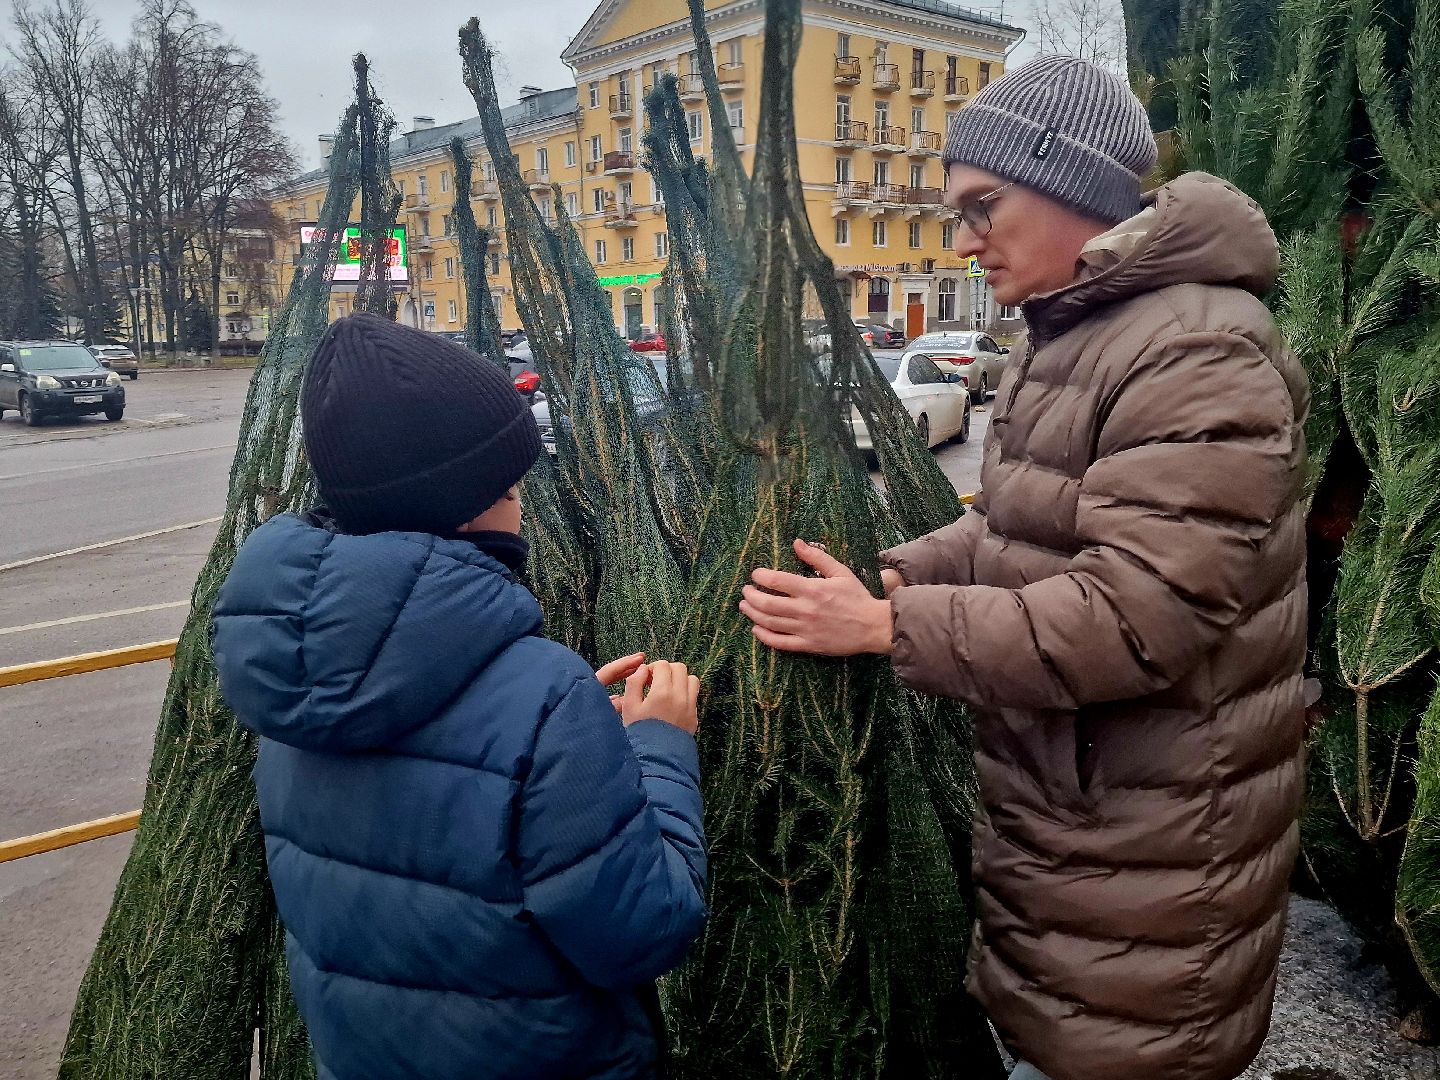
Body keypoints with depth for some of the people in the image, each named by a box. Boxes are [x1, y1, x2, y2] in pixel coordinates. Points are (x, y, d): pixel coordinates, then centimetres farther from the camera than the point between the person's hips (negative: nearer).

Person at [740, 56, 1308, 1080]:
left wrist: (888, 627, -25)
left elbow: (1132, 618, -28)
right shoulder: (1066, 338, 9)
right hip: (1051, 794, 9)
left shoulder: (1199, 355, -22)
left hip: (1146, 846, -8)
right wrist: (884, 577, -2)